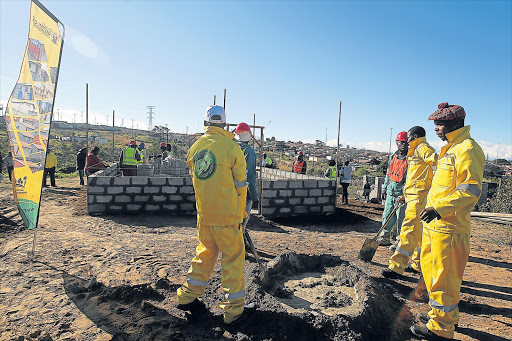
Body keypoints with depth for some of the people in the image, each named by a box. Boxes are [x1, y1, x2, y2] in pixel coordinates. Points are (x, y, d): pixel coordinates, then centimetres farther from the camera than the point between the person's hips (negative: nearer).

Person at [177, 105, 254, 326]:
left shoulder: (195, 147, 3)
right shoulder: (231, 147, -11)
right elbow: (240, 185, -7)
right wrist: (240, 213, 6)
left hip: (203, 214, 5)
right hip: (226, 215, -5)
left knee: (205, 252, 22)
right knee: (233, 257, 7)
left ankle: (188, 297, 31)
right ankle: (234, 311, 18)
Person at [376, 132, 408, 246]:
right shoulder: (392, 157, 12)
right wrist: (384, 189, 18)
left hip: (402, 193, -6)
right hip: (391, 192, 6)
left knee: (401, 218, 0)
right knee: (387, 216, 11)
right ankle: (384, 238, 22)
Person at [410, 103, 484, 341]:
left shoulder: (467, 149, -14)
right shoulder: (450, 149, 17)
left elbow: (471, 190, -21)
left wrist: (439, 208, -28)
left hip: (449, 227, -10)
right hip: (434, 224, 10)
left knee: (444, 277, 0)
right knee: (430, 268, 20)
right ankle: (442, 314, 37)